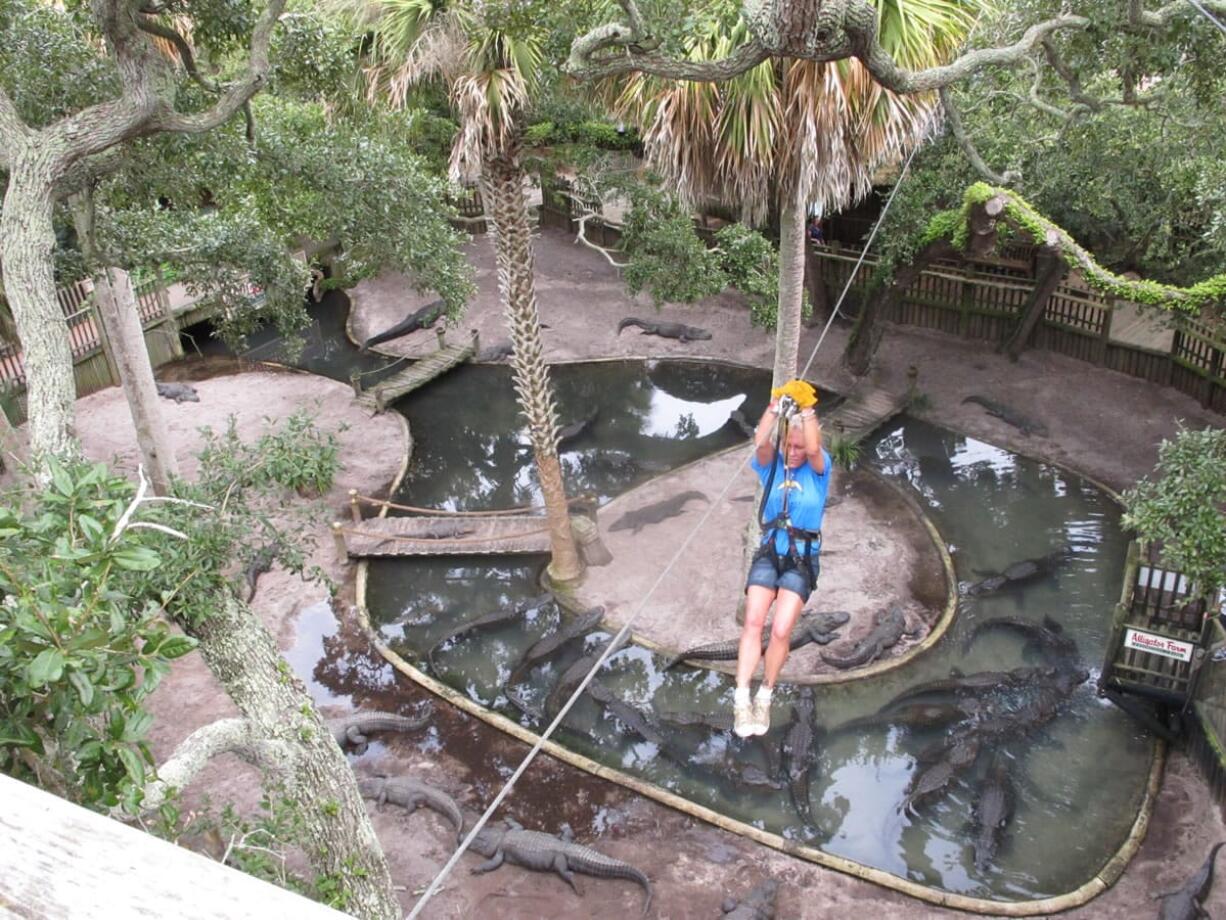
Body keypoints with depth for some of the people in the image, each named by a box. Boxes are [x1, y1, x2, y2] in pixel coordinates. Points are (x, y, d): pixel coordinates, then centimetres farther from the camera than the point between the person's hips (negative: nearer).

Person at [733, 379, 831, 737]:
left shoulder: (818, 470, 3)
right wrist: (776, 406, -19)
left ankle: (765, 697, 5)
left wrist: (807, 411, -17)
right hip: (768, 555, 2)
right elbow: (761, 443, -15)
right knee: (753, 622, -16)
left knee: (781, 630, -14)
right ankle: (741, 700, -17)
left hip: (802, 560, -1)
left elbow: (814, 449, -21)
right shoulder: (772, 466, 6)